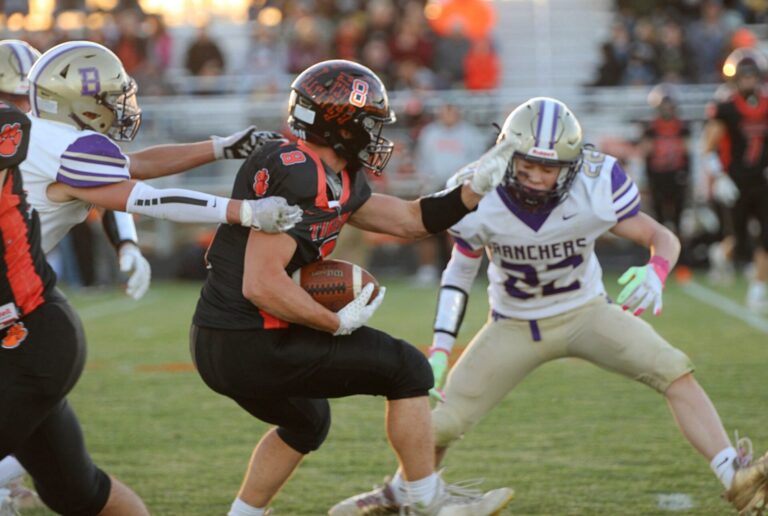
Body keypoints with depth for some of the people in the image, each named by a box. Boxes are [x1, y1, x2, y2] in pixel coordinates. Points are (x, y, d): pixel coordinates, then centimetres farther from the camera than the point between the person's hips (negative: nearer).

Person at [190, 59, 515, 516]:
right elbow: (261, 285, -25)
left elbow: (409, 220, 22)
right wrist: (339, 323, -16)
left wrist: (476, 187, 13)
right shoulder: (299, 178, -19)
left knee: (307, 424, 34)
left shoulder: (337, 179, 12)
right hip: (251, 344, -10)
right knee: (407, 369, 1)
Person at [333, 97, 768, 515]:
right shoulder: (481, 199, -21)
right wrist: (440, 349, -9)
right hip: (514, 326, 1)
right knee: (440, 425, -3)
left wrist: (655, 273, -36)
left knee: (675, 372, -24)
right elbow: (459, 273, -3)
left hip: (586, 313, 0)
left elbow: (663, 238, -13)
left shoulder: (597, 186, -25)